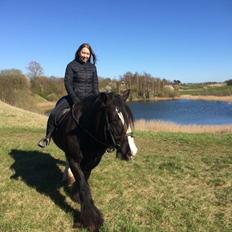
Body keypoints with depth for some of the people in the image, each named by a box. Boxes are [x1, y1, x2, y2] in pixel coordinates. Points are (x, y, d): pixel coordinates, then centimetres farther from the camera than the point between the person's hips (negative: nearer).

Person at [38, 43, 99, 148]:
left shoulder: (92, 67, 8)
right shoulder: (71, 65, -1)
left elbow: (95, 85, 8)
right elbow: (67, 84, -8)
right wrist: (75, 100, -19)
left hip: (89, 98, 3)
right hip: (73, 97, -3)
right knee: (54, 114, -19)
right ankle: (47, 137, 3)